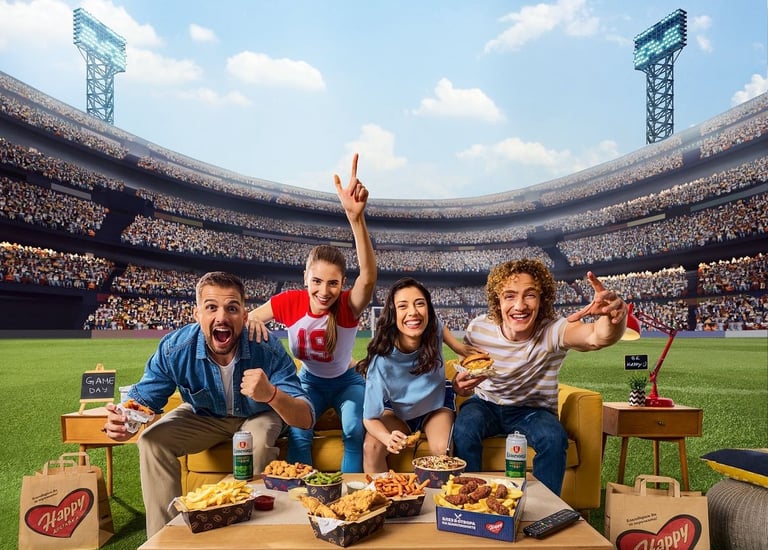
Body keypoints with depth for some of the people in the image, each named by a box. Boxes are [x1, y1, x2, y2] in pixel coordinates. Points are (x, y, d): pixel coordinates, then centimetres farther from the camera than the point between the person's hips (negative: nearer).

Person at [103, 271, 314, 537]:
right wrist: (123, 421, -45)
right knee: (152, 441, -19)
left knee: (258, 444, -33)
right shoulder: (174, 349, -28)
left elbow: (306, 419, -36)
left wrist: (272, 395, -59)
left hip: (257, 416, -2)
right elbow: (142, 400, -18)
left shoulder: (268, 350, -34)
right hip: (203, 415, 3)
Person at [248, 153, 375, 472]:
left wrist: (356, 217, -69)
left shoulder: (349, 306, -29)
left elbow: (368, 277, -52)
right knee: (298, 434, -25)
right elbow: (248, 318, -8)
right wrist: (252, 321, -37)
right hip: (309, 382, 2)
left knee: (356, 431, -27)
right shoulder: (289, 302, -22)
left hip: (346, 381, -1)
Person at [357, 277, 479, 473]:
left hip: (436, 406, 2)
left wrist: (461, 348, -11)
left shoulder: (432, 330, -27)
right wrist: (388, 439, -48)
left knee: (442, 452, -26)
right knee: (371, 448, -27)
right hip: (397, 412, -2)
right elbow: (370, 418, -29)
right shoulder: (381, 361, -36)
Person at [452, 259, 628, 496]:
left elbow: (597, 336, -45)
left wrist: (614, 316, -69)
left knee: (554, 438, -31)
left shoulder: (553, 331, -22)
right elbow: (461, 381, -4)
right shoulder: (478, 328, -15)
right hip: (485, 404, 1)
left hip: (534, 411, -1)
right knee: (464, 429, -30)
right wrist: (460, 385, -31)